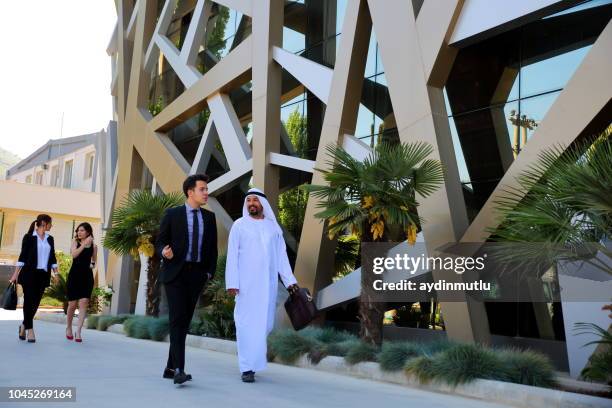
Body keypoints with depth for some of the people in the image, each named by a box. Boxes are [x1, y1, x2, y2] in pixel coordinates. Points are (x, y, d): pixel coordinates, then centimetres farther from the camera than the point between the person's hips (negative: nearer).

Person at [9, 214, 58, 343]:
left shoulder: (50, 239, 13)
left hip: (43, 274, 5)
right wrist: (16, 273, -8)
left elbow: (52, 257, 15)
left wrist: (56, 273, 8)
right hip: (29, 273, -5)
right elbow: (23, 255, -4)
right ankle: (30, 329, 0)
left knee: (36, 302, 6)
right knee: (29, 301, -4)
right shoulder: (29, 237, -2)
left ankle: (24, 325, 24)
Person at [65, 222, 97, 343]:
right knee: (72, 304, 5)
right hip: (74, 275, -1)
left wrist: (93, 264, 5)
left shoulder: (93, 246, 7)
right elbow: (74, 254, -16)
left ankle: (78, 332, -11)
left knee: (84, 302, -12)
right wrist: (84, 244, -19)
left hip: (87, 276, 1)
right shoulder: (75, 242, 4)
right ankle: (68, 327, 29)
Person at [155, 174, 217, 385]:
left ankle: (170, 367, 16)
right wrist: (164, 252, -19)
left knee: (185, 321, 7)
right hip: (175, 272, -4)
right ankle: (179, 369, -16)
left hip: (197, 274, 4)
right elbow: (160, 242, 3)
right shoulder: (172, 214, 0)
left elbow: (213, 247, 14)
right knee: (177, 320, -13)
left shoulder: (209, 217, 10)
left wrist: (210, 272, 5)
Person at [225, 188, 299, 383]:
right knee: (247, 323, -4)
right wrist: (232, 283, -11)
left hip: (268, 284, 3)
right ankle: (247, 368, 2)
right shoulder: (239, 225, 1)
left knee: (265, 323, 5)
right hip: (246, 284, -3)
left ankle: (253, 358, 29)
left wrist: (289, 280, 2)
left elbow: (281, 255, 9)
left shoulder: (273, 226, 10)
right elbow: (232, 255, -3)